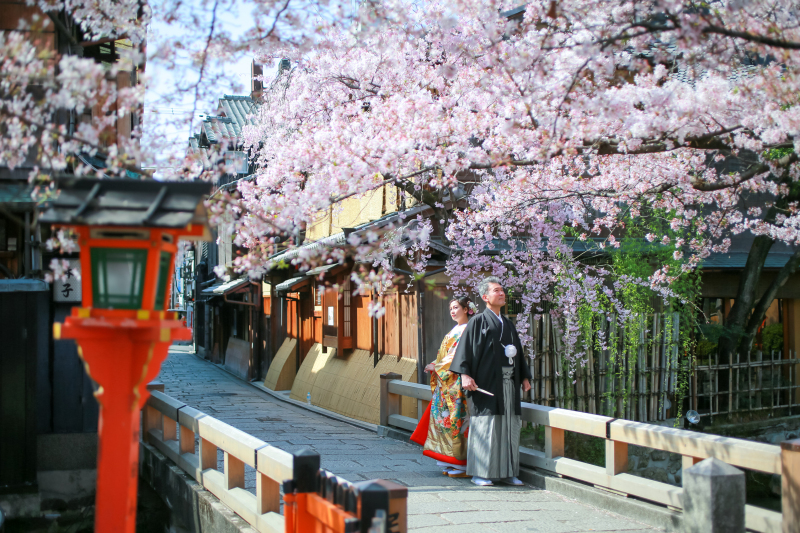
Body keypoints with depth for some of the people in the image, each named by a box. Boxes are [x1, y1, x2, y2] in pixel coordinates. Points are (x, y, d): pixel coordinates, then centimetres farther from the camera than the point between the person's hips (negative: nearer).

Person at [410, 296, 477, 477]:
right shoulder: (454, 330, 19)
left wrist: (437, 367, -11)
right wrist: (435, 366, 5)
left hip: (457, 381, -9)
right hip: (446, 383, 9)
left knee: (456, 419, -8)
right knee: (446, 418, 6)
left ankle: (461, 465, -4)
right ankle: (451, 464, 10)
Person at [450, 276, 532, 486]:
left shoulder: (508, 324, 19)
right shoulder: (478, 322, 0)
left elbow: (518, 352, 23)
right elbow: (466, 348, -7)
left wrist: (524, 376, 15)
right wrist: (465, 374, -18)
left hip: (508, 382, 6)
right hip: (486, 382, -6)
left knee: (509, 426, 5)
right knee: (485, 426, -6)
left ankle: (507, 471, 12)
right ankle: (480, 473, 0)